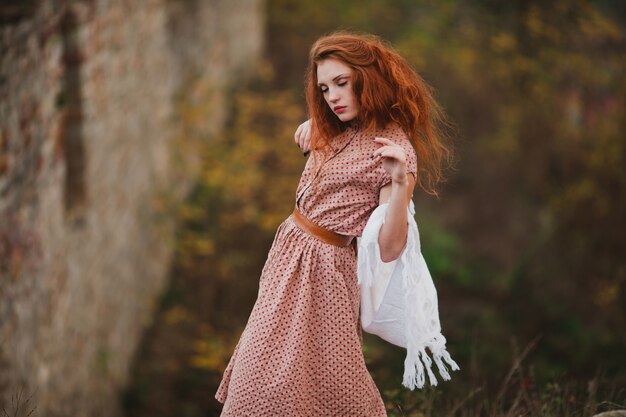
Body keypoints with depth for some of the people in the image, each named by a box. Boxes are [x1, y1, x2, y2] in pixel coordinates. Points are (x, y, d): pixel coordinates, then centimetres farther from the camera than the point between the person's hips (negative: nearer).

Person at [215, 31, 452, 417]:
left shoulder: (395, 149, -16)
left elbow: (389, 250, -22)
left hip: (323, 269, -8)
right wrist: (314, 122, 12)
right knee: (264, 378, 12)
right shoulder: (337, 132, 7)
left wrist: (401, 184, -37)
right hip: (288, 256, 8)